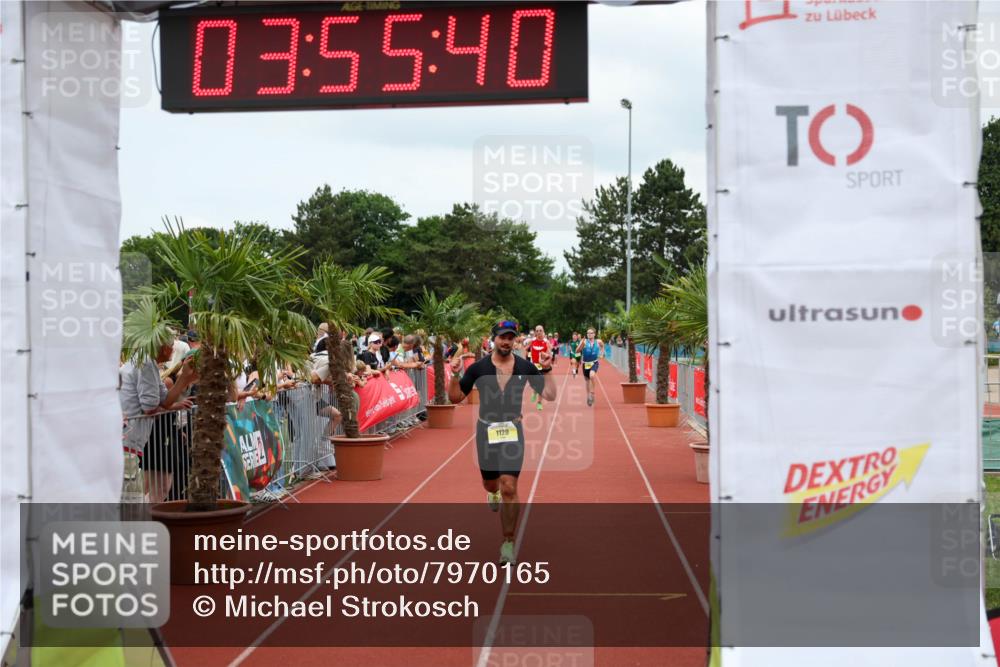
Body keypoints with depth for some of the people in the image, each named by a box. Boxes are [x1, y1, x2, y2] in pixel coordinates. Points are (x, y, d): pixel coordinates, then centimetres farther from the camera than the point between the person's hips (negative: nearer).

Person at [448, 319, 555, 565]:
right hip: (486, 430, 1)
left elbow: (550, 395, -1)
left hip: (512, 430, -1)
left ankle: (508, 543, 2)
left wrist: (546, 370, -13)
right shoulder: (478, 367, -4)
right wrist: (455, 375, -16)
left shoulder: (525, 367, -2)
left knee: (509, 488, -10)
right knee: (490, 484, 17)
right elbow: (455, 397, 1)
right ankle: (493, 493, 58)